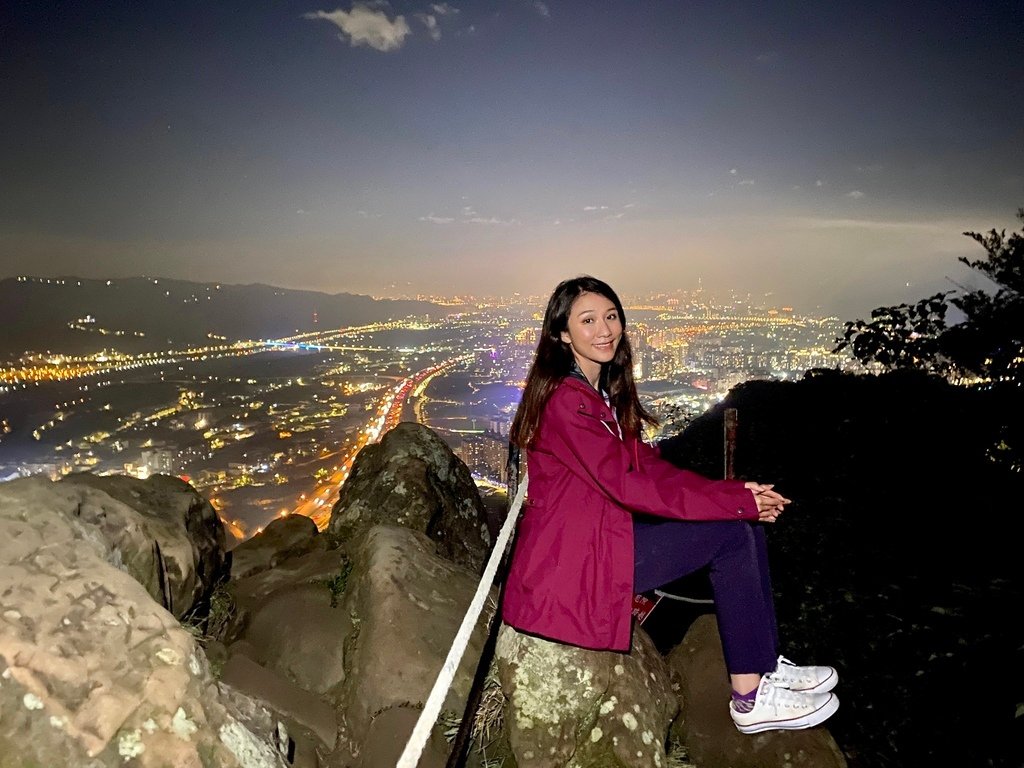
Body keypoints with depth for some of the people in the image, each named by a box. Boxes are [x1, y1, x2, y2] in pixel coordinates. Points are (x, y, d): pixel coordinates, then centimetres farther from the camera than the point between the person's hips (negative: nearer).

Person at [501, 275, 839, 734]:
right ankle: (751, 699, -1)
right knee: (729, 533, -13)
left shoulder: (605, 390, 12)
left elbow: (649, 466, 7)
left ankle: (767, 667, 13)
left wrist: (736, 492, -6)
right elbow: (626, 485, -23)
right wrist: (736, 500, -18)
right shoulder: (565, 399, -19)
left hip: (603, 532, 9)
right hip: (574, 563, -9)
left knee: (746, 523, 2)